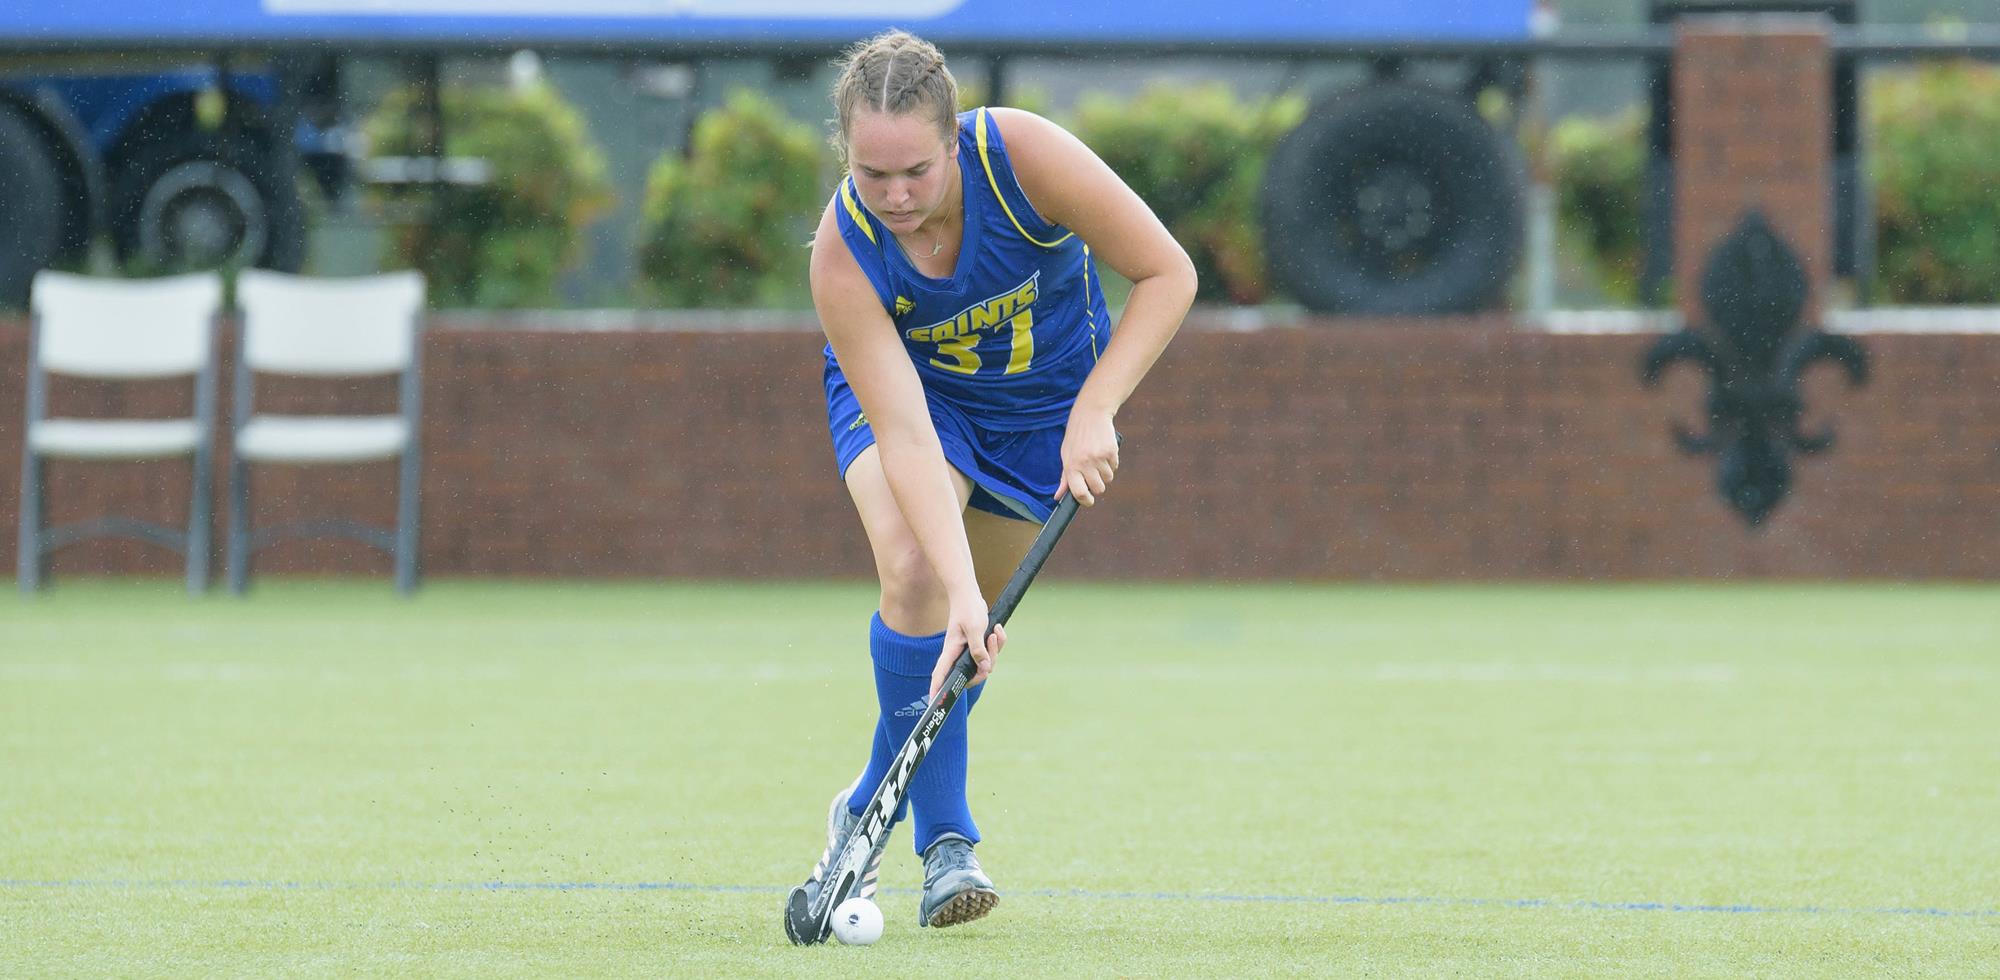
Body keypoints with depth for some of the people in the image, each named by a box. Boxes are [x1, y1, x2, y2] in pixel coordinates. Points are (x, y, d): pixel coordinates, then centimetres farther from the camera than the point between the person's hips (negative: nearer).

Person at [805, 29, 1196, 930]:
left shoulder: (1023, 155, -35)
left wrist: (1093, 412, -34)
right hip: (905, 382, -2)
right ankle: (945, 839, -18)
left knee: (969, 634, 5)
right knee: (914, 571, -28)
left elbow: (1167, 274, -26)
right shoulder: (843, 255, -34)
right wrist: (958, 585, -47)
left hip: (1045, 398, 2)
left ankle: (869, 807, 31)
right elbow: (904, 433, -37)